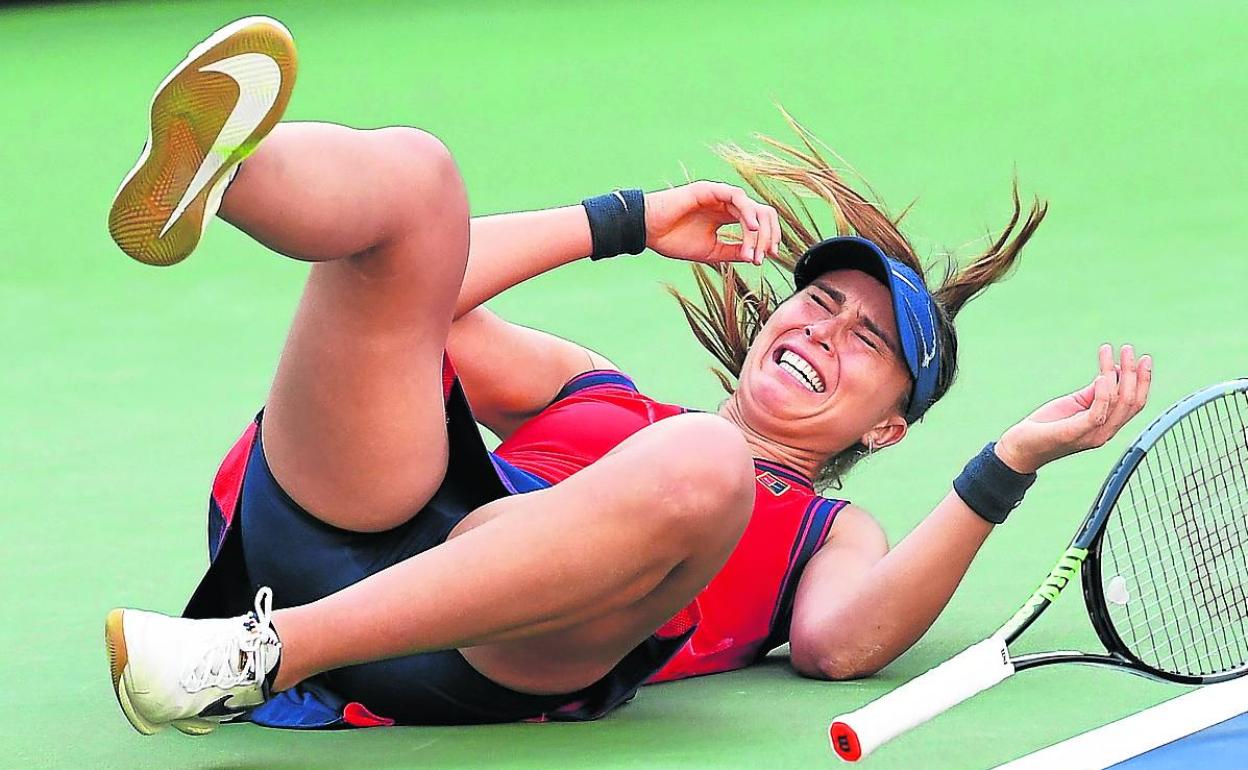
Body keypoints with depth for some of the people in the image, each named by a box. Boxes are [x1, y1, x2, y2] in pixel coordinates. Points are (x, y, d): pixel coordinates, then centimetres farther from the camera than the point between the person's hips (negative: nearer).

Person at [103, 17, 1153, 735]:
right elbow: (428, 302, 25)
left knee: (696, 464, -33)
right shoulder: (593, 392, 39)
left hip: (489, 652, -3)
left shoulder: (828, 532, 30)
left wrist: (1008, 467, -1)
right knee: (407, 174, -10)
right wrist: (630, 221, 30)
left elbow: (842, 641, 4)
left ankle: (269, 655, -41)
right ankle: (199, 178, -52)